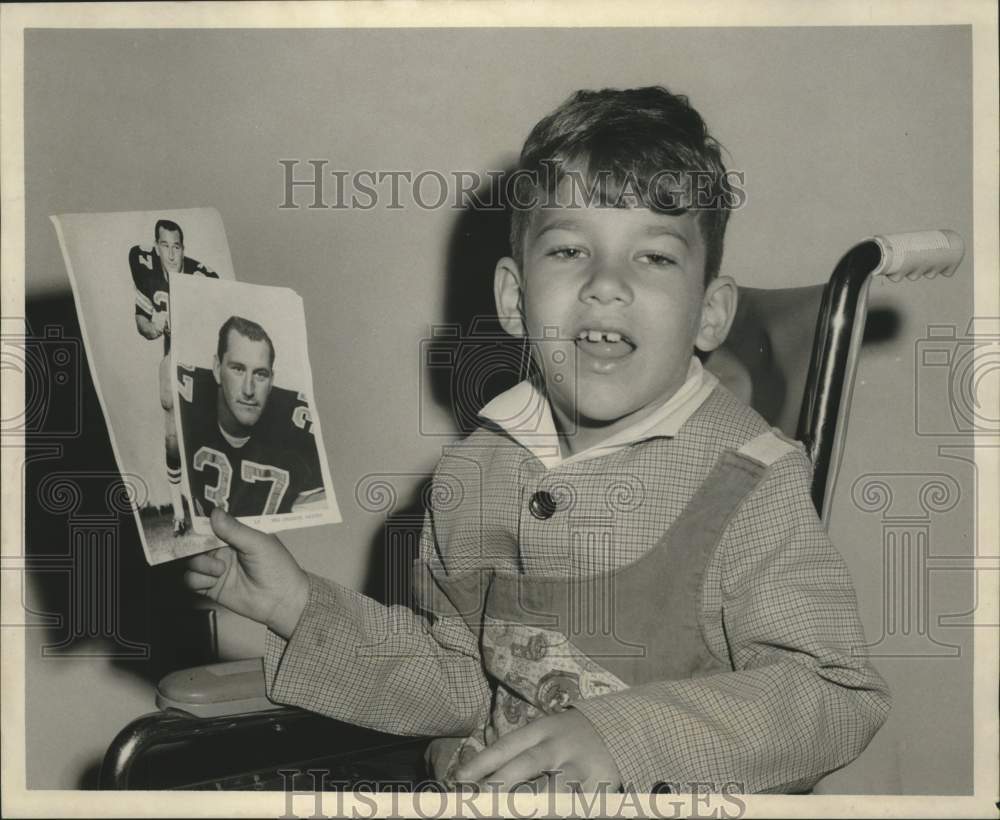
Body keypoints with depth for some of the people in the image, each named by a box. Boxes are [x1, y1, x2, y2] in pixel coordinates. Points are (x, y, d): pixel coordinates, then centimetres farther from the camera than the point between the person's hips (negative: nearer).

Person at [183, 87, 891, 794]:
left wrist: (622, 735, -26)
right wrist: (302, 607, 4)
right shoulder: (474, 470, 4)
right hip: (479, 785, 4)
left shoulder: (751, 481, -13)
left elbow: (839, 698, -17)